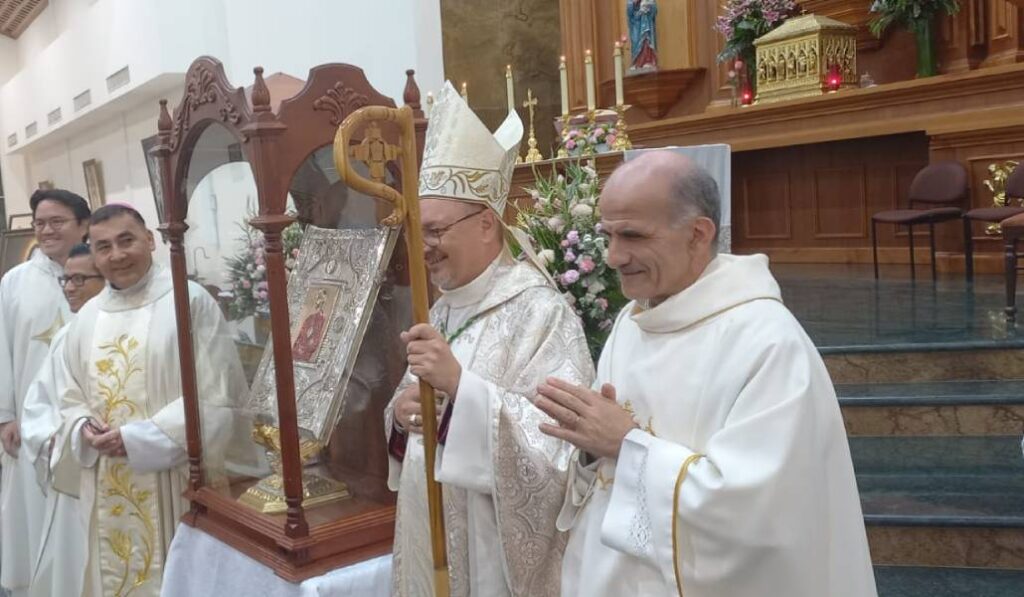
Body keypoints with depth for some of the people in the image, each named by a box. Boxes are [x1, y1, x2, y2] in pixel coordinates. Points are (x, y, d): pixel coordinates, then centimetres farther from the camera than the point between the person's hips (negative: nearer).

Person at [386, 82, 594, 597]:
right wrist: (401, 415, -8)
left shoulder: (540, 312, -17)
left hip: (497, 554, -7)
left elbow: (561, 442, -26)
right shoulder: (442, 311, 7)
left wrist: (460, 384, -33)